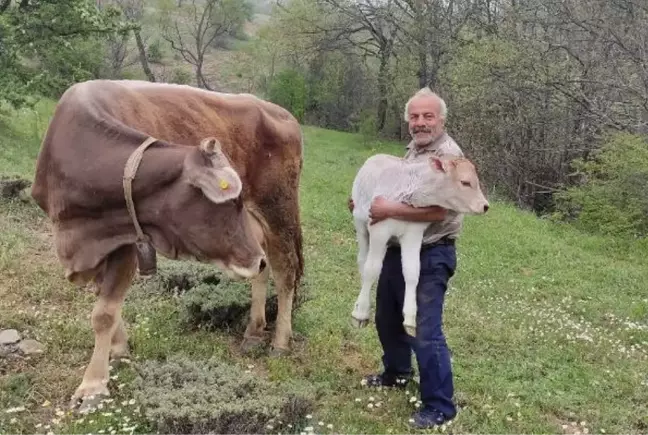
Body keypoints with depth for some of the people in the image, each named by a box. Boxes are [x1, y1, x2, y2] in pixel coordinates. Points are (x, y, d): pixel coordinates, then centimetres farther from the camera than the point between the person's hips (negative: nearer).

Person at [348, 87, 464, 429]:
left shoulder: (448, 155, -18)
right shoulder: (413, 150, 12)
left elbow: (438, 210, -29)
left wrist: (390, 210, -25)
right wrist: (370, 202, 9)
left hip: (430, 256, -10)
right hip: (397, 249, 10)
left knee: (424, 332, -7)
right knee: (388, 317, 23)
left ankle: (439, 407, 8)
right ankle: (397, 373, 46)